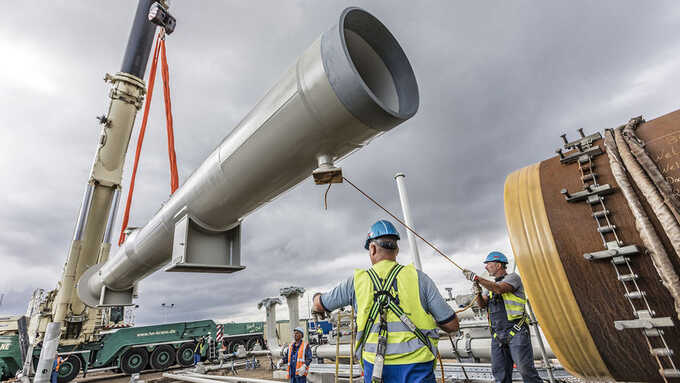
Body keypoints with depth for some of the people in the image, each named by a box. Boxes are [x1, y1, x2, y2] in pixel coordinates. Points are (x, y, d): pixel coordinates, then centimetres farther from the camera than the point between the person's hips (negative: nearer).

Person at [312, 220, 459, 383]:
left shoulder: (357, 280, 0)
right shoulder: (418, 277, -4)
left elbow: (319, 305, 15)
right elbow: (452, 325, -1)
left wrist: (317, 296, 39)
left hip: (375, 365, 1)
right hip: (417, 367, 0)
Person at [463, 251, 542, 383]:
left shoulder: (513, 277, -2)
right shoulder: (491, 284, 20)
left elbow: (499, 289, -22)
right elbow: (482, 304, 12)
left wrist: (476, 278, -22)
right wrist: (478, 292, -8)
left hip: (516, 333, -7)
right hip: (497, 336, 7)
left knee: (526, 370, -5)